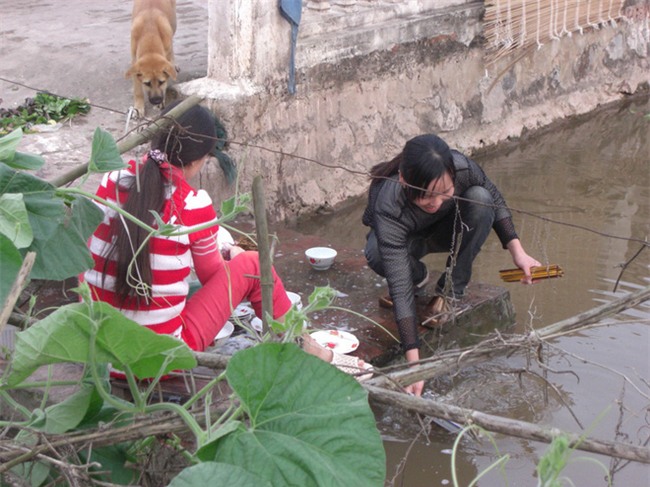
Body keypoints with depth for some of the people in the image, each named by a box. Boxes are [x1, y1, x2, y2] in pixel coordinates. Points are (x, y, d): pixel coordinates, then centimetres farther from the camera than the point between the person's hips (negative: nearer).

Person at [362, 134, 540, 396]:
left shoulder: (462, 168, -35)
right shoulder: (388, 209, -43)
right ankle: (418, 277, -2)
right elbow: (400, 290, -46)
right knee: (377, 255, -38)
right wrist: (414, 363, -51)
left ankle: (450, 290, -14)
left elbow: (494, 199, -10)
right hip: (403, 238, -3)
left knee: (480, 198, -30)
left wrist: (517, 251, -22)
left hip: (445, 230, 3)